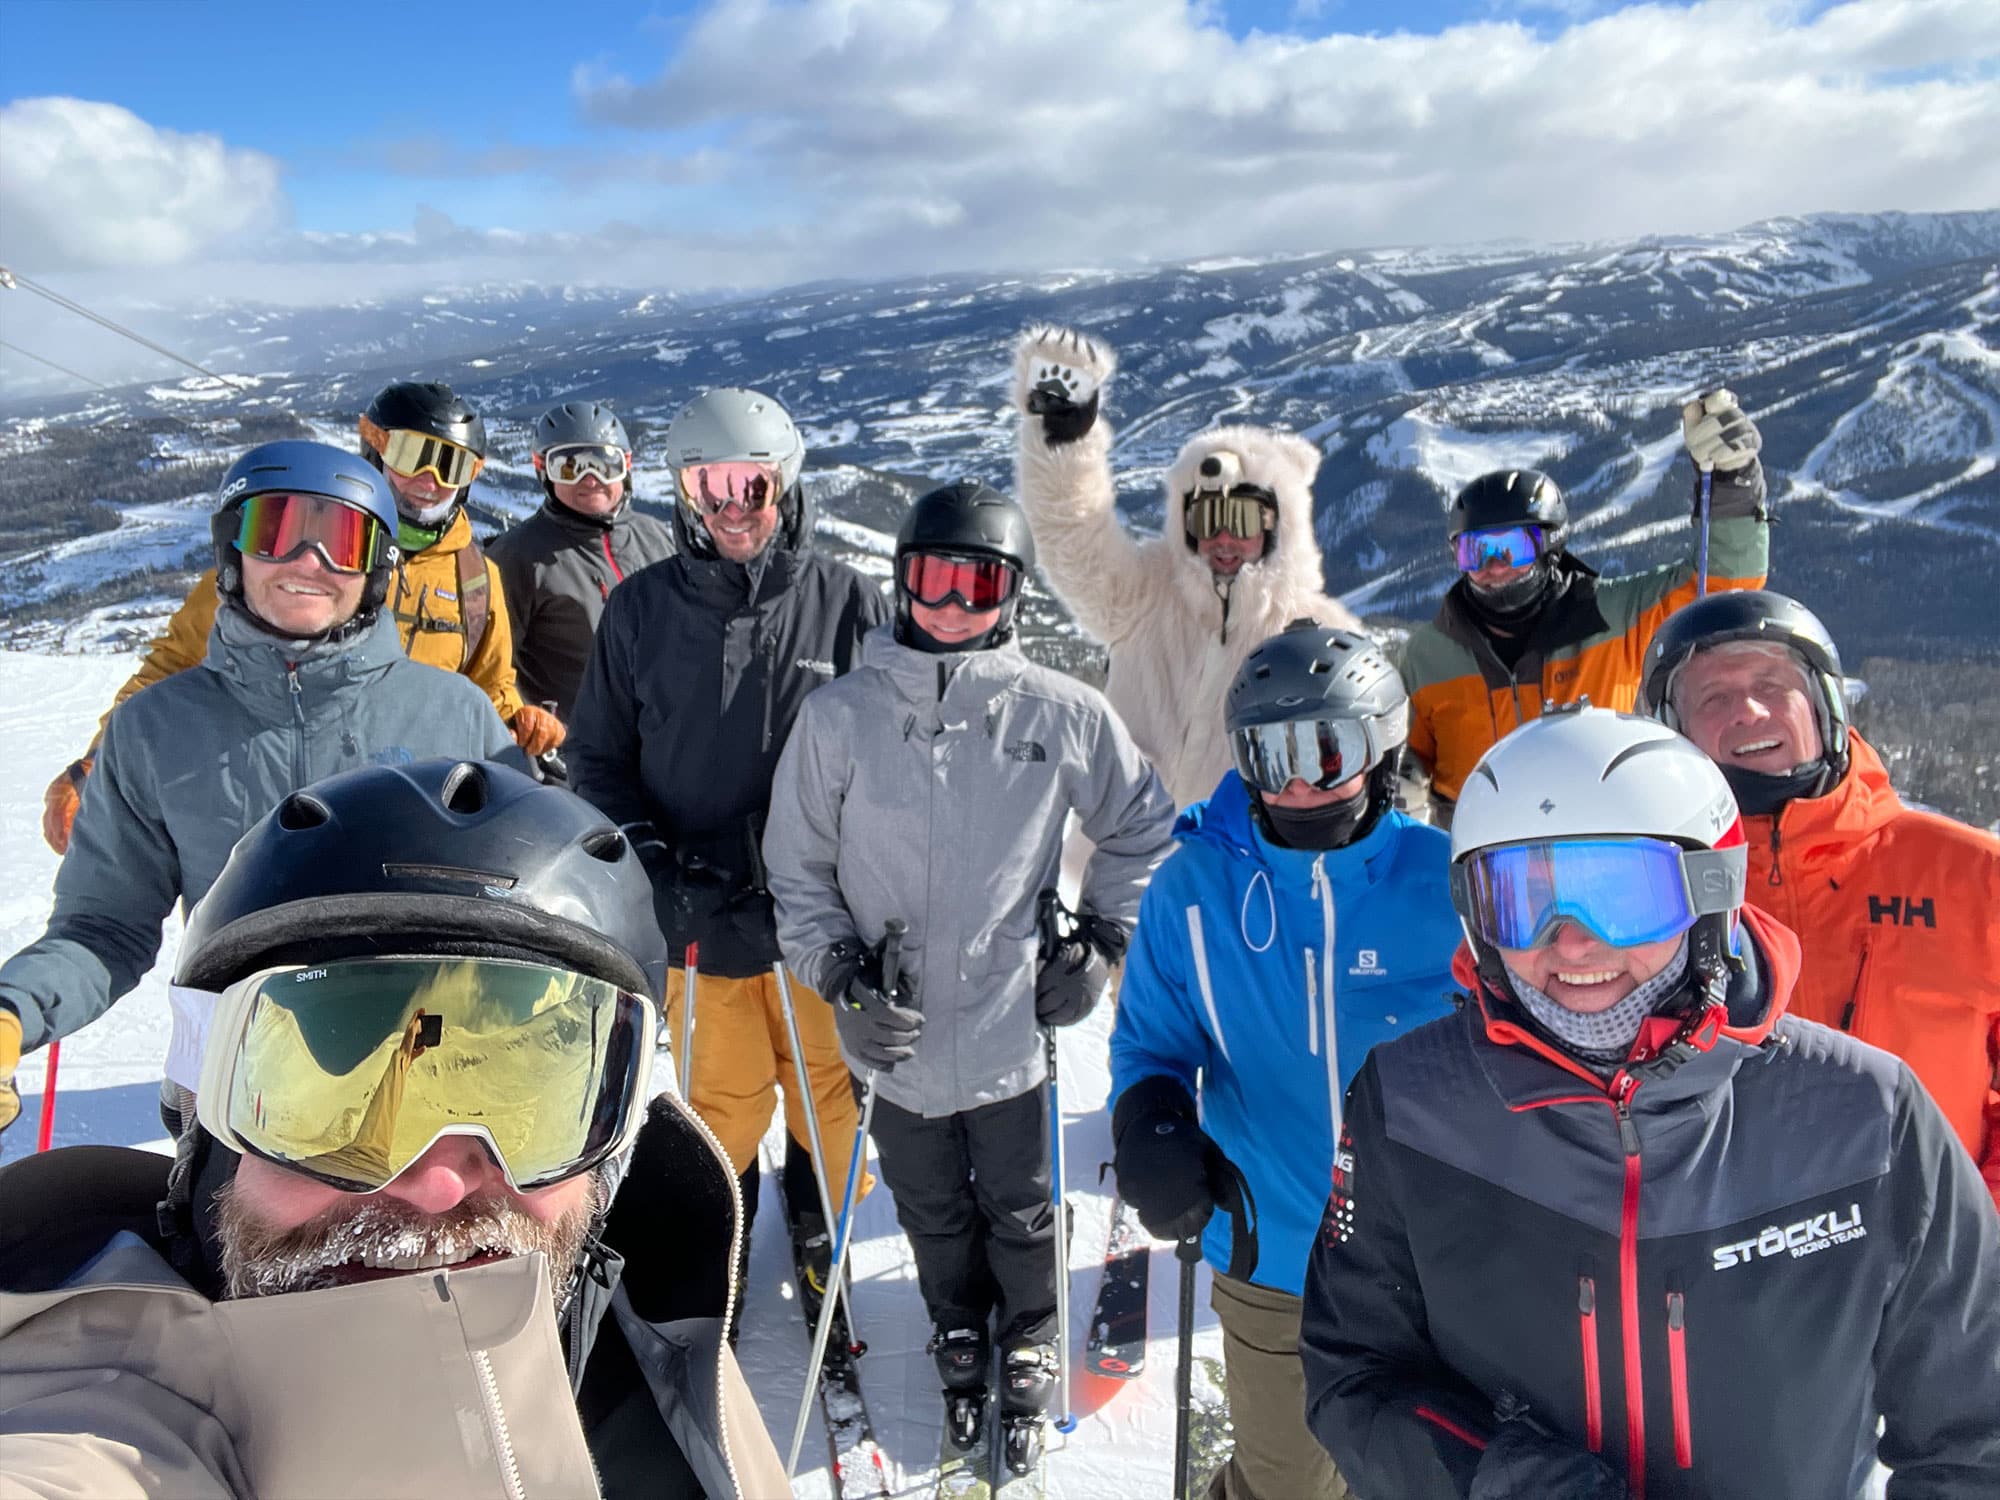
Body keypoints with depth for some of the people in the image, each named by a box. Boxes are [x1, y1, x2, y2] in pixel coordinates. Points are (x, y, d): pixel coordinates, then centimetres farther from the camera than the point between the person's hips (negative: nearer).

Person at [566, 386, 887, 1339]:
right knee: (722, 1101, 11)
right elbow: (598, 759, 6)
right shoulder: (642, 611, 1)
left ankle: (821, 1248, 36)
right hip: (697, 913, 0)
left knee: (828, 1089, 12)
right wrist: (652, 861, -8)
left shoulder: (847, 602, -2)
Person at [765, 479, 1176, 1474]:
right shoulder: (838, 717, -7)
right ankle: (959, 1338, 48)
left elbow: (1142, 830, 7)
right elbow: (798, 869, 2)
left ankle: (1028, 1351, 44)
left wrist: (1099, 944, 2)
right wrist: (842, 977, -8)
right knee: (932, 1214, 20)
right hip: (896, 1033, 1)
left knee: (1021, 1212, 17)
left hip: (1013, 1025, -1)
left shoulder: (1062, 714, -8)